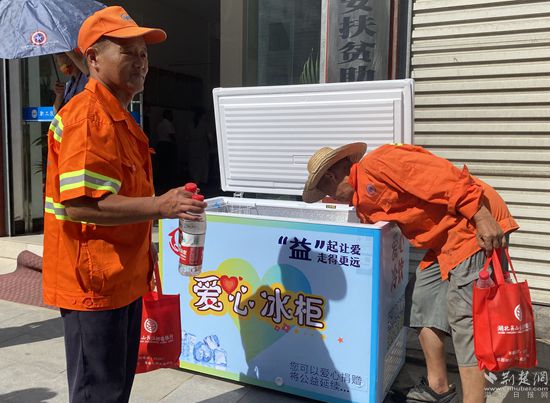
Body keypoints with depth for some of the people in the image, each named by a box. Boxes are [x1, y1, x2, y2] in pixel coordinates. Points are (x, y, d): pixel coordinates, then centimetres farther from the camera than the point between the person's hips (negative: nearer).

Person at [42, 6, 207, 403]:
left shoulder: (119, 117, 14)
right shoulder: (88, 116, -18)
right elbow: (79, 204, -27)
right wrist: (159, 206, -30)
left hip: (122, 278, 10)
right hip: (94, 282, -10)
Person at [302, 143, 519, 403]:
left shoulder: (376, 164, -16)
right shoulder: (362, 203, 15)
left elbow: (443, 176, -23)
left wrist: (481, 216, -25)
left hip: (477, 226, -10)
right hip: (444, 240, 10)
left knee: (464, 318, -10)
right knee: (422, 305, 14)